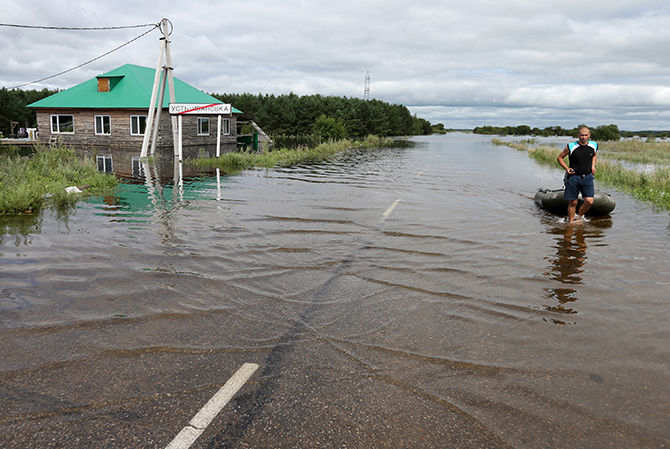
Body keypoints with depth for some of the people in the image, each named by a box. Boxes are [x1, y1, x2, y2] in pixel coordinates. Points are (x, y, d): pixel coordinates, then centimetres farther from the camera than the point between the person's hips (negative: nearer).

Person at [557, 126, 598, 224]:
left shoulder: (594, 146, 3)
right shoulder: (571, 147, -8)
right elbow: (560, 157, 4)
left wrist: (593, 166, 10)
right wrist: (566, 168, -9)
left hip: (588, 177, 3)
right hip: (574, 176, -3)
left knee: (589, 201, -7)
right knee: (573, 202, 3)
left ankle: (579, 216, 18)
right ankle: (570, 221, 19)